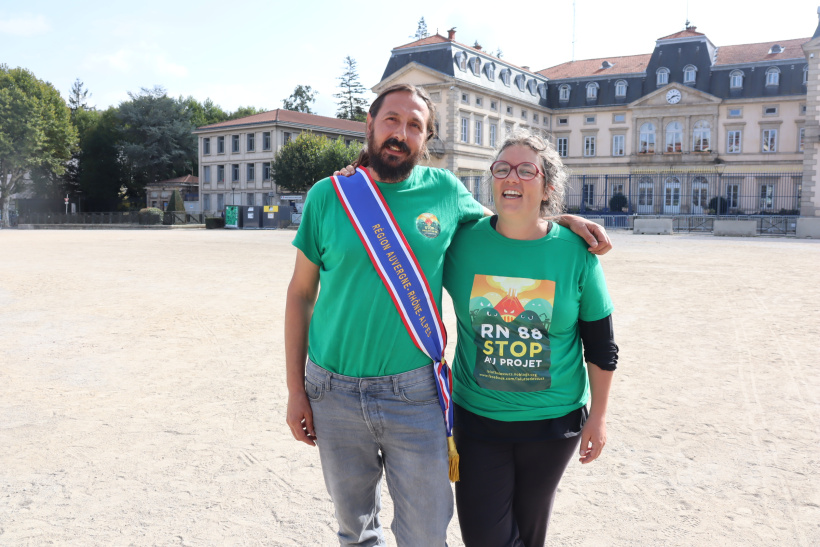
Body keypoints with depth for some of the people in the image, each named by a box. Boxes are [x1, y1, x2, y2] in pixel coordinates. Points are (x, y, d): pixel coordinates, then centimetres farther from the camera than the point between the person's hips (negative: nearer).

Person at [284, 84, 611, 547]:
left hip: (414, 392, 0)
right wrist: (295, 389, 0)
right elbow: (301, 293, 1)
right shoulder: (328, 194, -3)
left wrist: (565, 218, 2)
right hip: (334, 391, 1)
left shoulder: (444, 189, -1)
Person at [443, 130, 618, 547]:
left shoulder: (575, 250, -8)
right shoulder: (464, 242, -8)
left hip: (553, 420, 0)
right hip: (477, 417, 0)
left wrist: (598, 417, 1)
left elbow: (601, 346, -1)